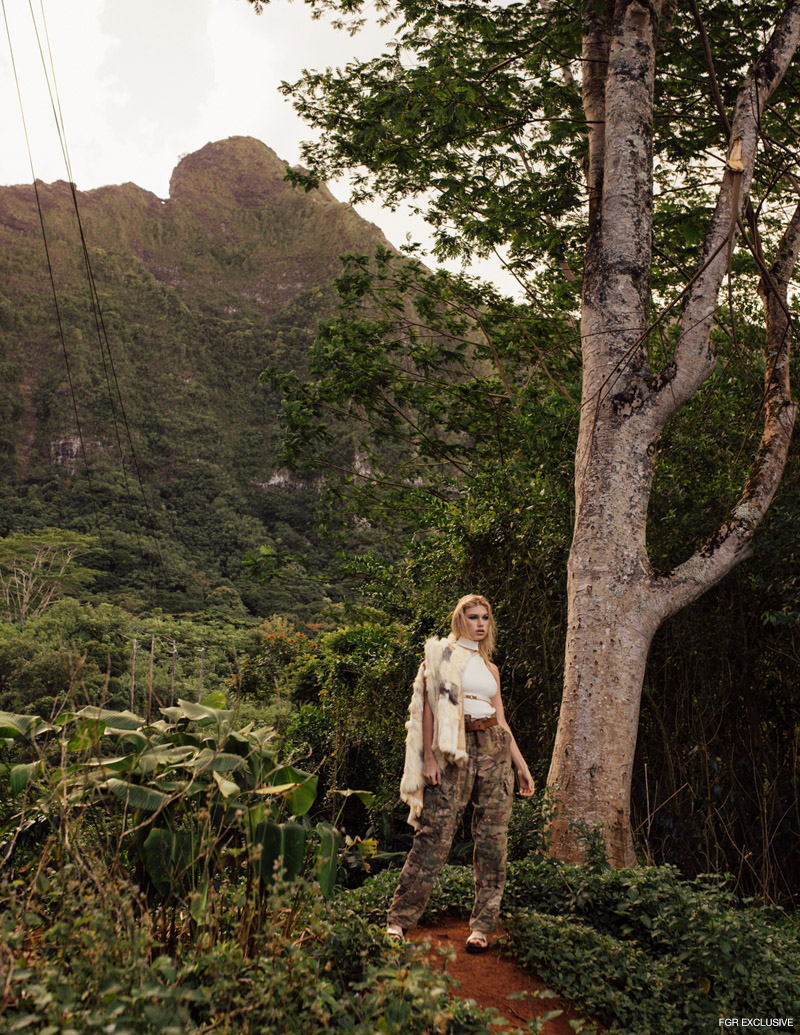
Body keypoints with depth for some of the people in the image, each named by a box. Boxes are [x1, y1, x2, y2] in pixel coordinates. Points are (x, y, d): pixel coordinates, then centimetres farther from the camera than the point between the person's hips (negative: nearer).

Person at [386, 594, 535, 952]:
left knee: (492, 836, 0)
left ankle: (483, 925, 8)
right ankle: (399, 919, 0)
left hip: (494, 748, 5)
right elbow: (429, 706, -4)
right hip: (454, 748, -5)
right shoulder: (442, 655, 4)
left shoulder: (489, 668, 19)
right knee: (435, 833, -9)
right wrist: (429, 757, -12)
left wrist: (522, 766, 15)